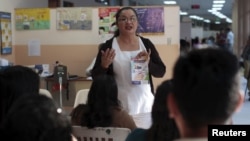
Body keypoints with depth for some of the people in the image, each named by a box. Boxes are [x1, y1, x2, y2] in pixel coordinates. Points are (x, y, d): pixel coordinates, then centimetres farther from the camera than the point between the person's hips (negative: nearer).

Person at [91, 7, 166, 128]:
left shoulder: (146, 43, 4)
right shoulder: (108, 46, -2)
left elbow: (161, 72, 5)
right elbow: (96, 77, -1)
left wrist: (148, 63, -14)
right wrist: (104, 65, -20)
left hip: (145, 104, 2)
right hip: (119, 106, -2)